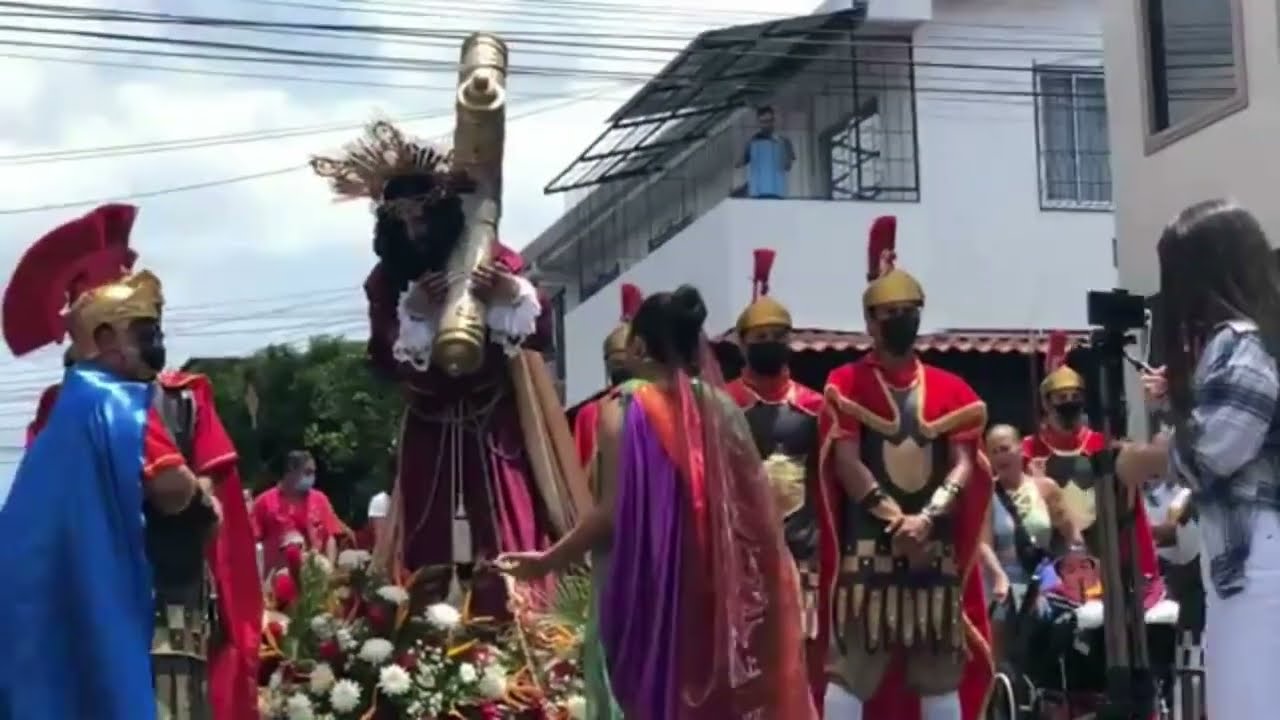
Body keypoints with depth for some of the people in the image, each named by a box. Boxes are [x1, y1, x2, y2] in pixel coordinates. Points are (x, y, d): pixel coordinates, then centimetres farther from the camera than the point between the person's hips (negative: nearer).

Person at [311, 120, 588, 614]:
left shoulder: (493, 261, -6)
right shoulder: (386, 281, -2)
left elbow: (541, 334, -11)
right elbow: (384, 361, -10)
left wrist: (509, 297, -29)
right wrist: (415, 311, -24)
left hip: (497, 427, -1)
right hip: (430, 433, 2)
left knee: (508, 548, -7)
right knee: (429, 557, -1)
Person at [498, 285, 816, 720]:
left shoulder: (624, 410, -8)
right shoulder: (723, 407, 4)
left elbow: (614, 511, -12)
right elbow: (752, 503, 4)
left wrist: (549, 560, -2)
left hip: (653, 584, -4)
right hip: (716, 586, 4)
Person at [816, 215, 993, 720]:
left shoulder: (951, 390, 12)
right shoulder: (845, 385, 3)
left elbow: (965, 464, 3)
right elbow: (846, 465, -6)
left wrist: (927, 517, -13)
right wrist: (897, 519, -15)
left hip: (938, 549, 4)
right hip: (868, 547, -4)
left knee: (942, 671, 8)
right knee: (848, 668, -8)